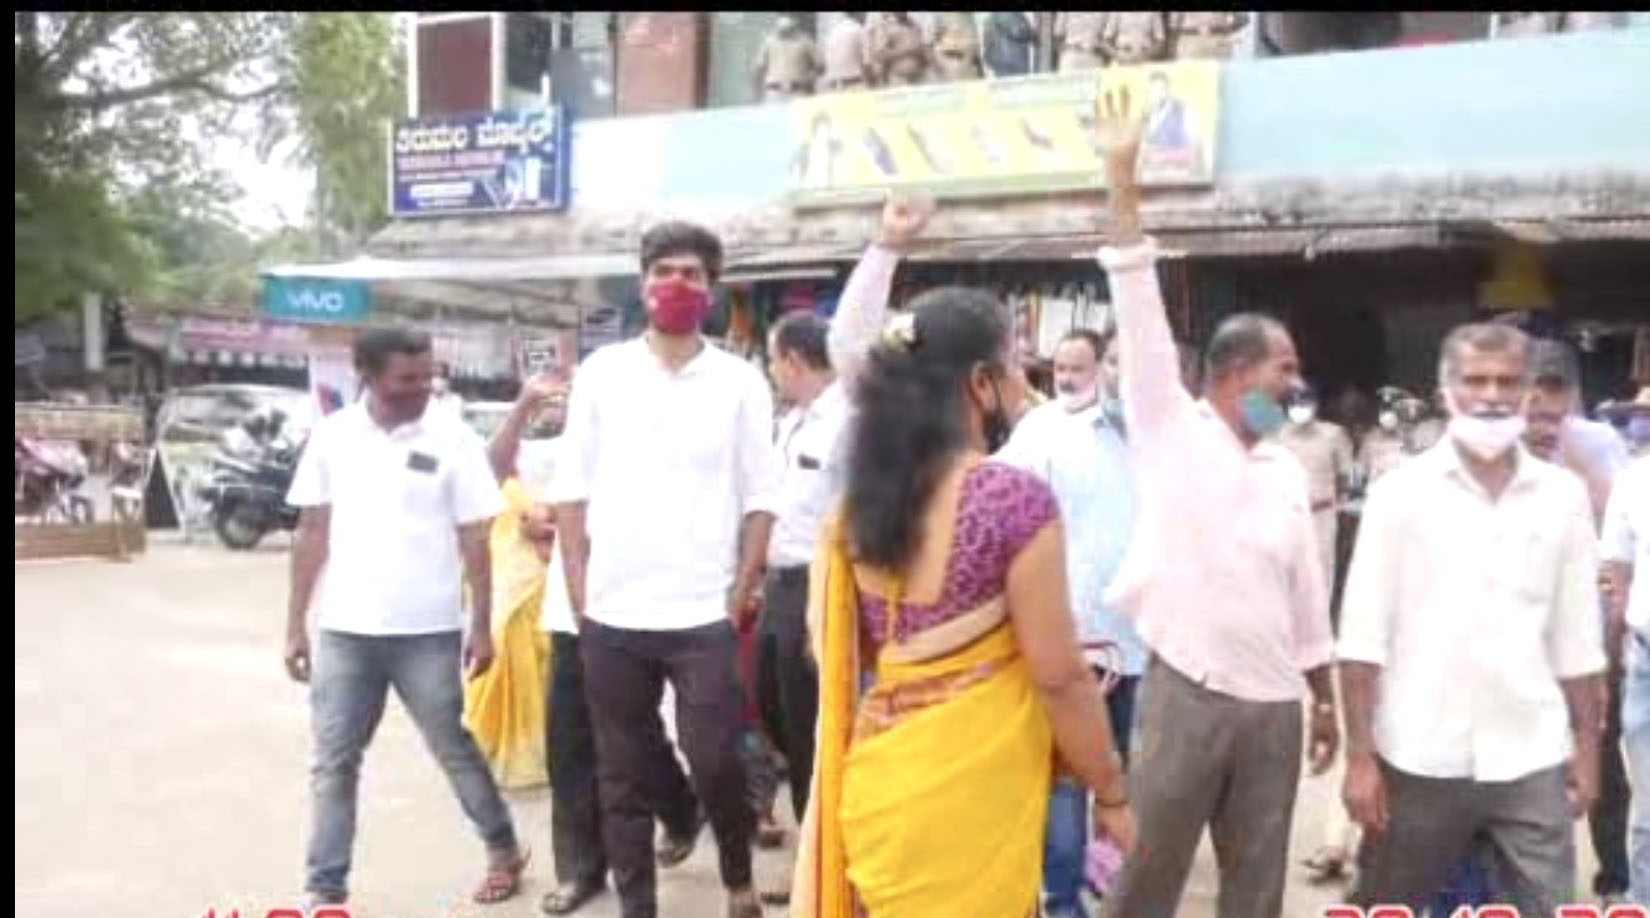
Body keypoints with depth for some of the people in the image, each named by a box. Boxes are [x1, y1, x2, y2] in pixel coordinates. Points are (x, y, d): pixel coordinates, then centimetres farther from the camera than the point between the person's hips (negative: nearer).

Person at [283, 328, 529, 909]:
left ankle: (503, 851, 31)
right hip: (344, 632, 2)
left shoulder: (453, 440, -6)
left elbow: (474, 541, -2)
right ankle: (325, 892, 18)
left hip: (427, 632, -2)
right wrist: (295, 625, 5)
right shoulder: (332, 436, 1)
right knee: (333, 764, 7)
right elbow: (312, 534, 5)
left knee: (453, 749, 11)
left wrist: (482, 627, -3)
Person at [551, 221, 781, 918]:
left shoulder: (741, 381, 1)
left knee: (714, 761, -1)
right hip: (612, 614, 2)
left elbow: (760, 498, 2)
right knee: (623, 774, 10)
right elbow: (571, 489, 6)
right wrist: (579, 592, 0)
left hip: (705, 614, -2)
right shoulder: (601, 372, 4)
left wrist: (740, 594, -5)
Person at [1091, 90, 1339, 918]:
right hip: (1187, 695, -5)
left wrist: (1324, 699, 18)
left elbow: (1305, 591, 17)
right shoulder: (1172, 430, -3)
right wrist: (1123, 180, -16)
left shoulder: (1286, 470, 12)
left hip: (1274, 704, 5)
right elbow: (1141, 313, -11)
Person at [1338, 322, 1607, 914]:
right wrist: (1360, 755, -8)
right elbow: (1364, 634, -5)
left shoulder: (1563, 496, 4)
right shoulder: (1401, 491, -4)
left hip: (1532, 759, 2)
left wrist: (1587, 746, 8)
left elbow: (1577, 638, 9)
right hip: (1421, 758, -2)